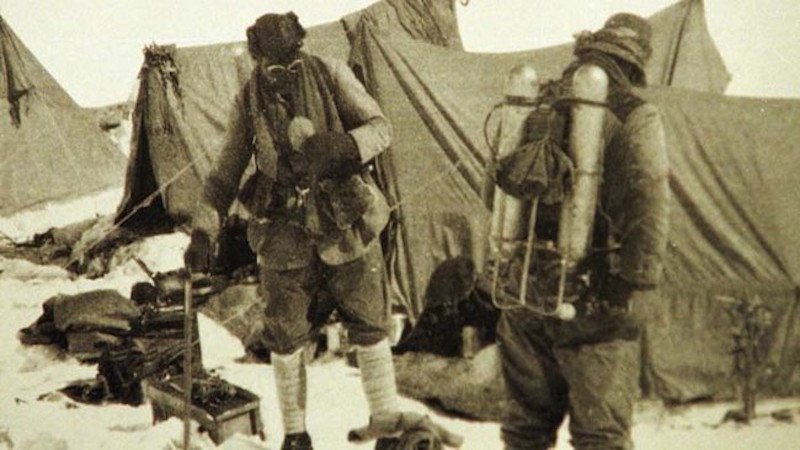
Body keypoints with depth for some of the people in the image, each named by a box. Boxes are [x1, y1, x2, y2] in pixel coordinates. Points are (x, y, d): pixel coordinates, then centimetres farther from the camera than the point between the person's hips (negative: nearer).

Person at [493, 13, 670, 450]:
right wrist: (638, 289, -10)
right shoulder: (634, 115, -6)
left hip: (523, 289, 5)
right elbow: (649, 208, -14)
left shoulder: (538, 105, 10)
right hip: (591, 297, -5)